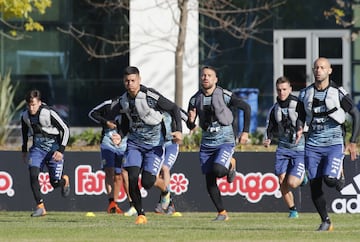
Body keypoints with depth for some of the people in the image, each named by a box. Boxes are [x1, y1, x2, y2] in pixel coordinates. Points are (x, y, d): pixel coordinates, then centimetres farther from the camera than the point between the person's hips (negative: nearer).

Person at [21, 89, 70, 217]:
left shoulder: (48, 113, -22)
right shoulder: (25, 116, -5)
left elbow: (65, 130, -14)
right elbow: (24, 130, 18)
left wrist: (61, 150, -19)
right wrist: (24, 149, 22)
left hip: (53, 147, -4)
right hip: (37, 147, 4)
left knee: (55, 182, -7)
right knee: (33, 175, -18)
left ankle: (65, 180, 31)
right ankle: (40, 207, -11)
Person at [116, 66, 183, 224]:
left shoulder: (150, 96, -17)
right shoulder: (124, 100, 1)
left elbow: (174, 109, -9)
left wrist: (179, 130, -21)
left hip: (154, 144, -4)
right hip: (134, 143, 4)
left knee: (147, 183, -13)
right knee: (132, 178, -15)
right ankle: (141, 215, -1)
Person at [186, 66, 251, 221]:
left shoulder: (225, 96, -11)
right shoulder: (195, 99, 0)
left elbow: (246, 108, 0)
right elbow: (191, 127, 7)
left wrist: (245, 132, -1)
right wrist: (191, 121, -18)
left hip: (225, 140, -4)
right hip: (207, 143, 4)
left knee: (218, 171, -27)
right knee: (209, 180, 1)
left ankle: (230, 165, 9)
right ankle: (222, 213, 15)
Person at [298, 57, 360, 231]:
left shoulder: (338, 93, -5)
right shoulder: (305, 94, 5)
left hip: (334, 143, -3)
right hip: (313, 144, 3)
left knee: (330, 179, -21)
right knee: (314, 185, -2)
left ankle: (340, 176, 16)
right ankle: (325, 222, 11)